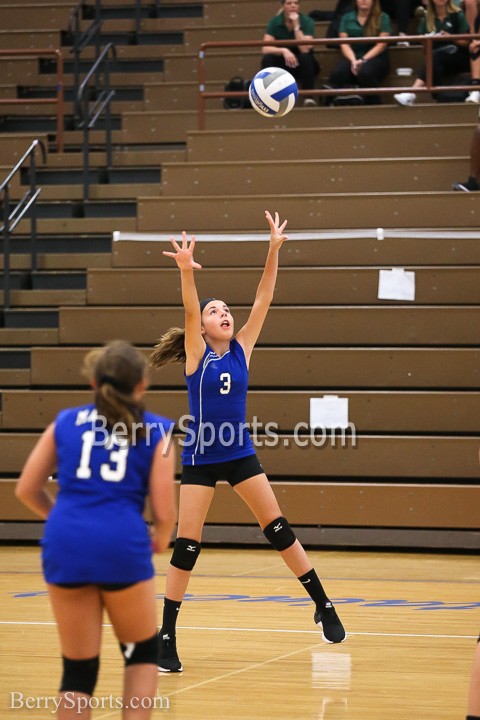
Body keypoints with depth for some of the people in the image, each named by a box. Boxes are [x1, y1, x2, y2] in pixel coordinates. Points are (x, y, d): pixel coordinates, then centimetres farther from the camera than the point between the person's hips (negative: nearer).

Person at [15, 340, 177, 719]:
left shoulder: (66, 422, 15)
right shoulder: (156, 430, 8)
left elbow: (27, 490, 15)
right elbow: (164, 511, 2)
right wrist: (161, 541, 24)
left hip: (66, 545, 2)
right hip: (123, 545, -2)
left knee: (79, 668, 11)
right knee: (142, 652, 20)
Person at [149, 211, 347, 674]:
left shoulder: (241, 348, 3)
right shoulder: (196, 353, -5)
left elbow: (263, 301, -4)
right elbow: (189, 310, -23)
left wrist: (274, 252, -13)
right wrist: (186, 271, -40)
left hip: (239, 454, 3)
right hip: (200, 458, -3)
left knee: (278, 528, 2)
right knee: (187, 545, -5)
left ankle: (323, 606, 12)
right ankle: (166, 637, 2)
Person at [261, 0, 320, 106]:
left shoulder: (307, 21, -14)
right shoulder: (274, 22, -10)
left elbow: (305, 49, -27)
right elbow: (265, 49, -20)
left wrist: (296, 26, -31)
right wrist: (283, 51, -37)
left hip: (302, 65, -1)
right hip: (283, 65, 1)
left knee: (305, 57, -34)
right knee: (267, 58, -28)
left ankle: (308, 96, -28)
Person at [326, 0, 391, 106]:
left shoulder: (382, 18, 7)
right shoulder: (346, 18, 14)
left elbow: (381, 44, -3)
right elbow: (344, 44, 5)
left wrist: (363, 60, -16)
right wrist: (353, 60, -15)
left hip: (375, 57, -2)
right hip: (352, 57, 2)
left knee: (365, 72, -38)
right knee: (337, 73, -32)